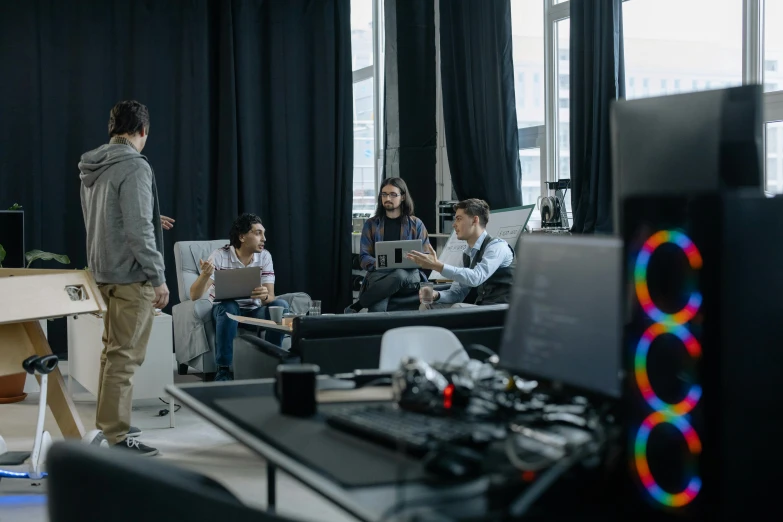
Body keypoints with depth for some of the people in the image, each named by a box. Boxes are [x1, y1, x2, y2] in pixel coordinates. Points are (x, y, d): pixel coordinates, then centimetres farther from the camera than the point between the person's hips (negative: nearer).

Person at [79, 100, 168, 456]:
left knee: (113, 350, 20)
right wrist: (158, 278, -16)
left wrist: (152, 222, 30)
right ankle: (117, 438, -2)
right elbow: (139, 230, -21)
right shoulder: (134, 166, -16)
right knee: (125, 356, -5)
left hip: (104, 271, 9)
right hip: (130, 274, -9)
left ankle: (107, 422, 30)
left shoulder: (92, 169, 10)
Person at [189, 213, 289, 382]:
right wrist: (205, 275, -43)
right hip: (225, 309, -3)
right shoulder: (220, 256, -17)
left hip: (253, 311, 3)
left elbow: (270, 297, -13)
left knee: (280, 305, -25)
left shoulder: (264, 256, -7)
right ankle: (224, 370, -28)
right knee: (229, 307, -37)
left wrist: (265, 296, -39)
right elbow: (194, 296, -22)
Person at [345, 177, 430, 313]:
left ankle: (356, 306, -28)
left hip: (408, 274, 1)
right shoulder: (371, 224, 14)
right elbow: (364, 257, 8)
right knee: (377, 309, -39)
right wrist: (376, 263, -16)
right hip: (378, 273, -1)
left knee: (398, 275, -42)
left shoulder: (416, 224, 13)